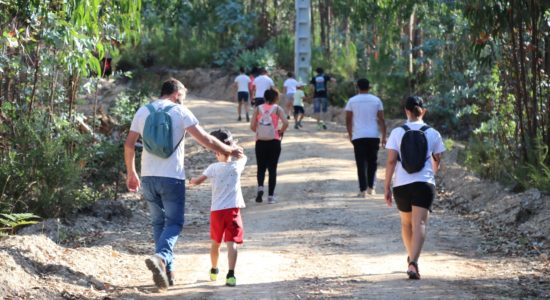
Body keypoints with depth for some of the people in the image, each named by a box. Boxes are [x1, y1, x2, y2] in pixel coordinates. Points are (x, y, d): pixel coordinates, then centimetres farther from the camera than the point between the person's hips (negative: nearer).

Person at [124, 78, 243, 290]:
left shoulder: (143, 111, 9)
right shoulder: (180, 112, -3)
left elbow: (129, 145, 11)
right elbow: (206, 140, -5)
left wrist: (131, 173, 21)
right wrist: (230, 151, 8)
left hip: (148, 177, 4)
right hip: (172, 177, -4)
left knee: (158, 222, 15)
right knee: (173, 223, 0)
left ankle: (166, 271, 12)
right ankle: (161, 257, -28)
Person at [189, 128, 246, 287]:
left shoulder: (213, 168, -3)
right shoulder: (237, 166, 0)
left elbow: (197, 181, -3)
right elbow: (243, 157, 22)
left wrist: (192, 181, 17)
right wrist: (234, 149, 26)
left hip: (216, 210, 1)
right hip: (233, 209, -1)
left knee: (215, 242, 20)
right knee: (232, 243, -8)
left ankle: (214, 271, 36)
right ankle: (231, 274, -23)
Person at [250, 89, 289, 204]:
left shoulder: (258, 108, 4)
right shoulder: (277, 109, -1)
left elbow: (252, 126, -1)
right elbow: (286, 123, -13)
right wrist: (281, 131, 5)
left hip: (260, 142, 1)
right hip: (274, 142, -1)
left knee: (261, 167, 12)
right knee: (272, 169, 7)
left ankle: (260, 187, -15)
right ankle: (270, 196, 4)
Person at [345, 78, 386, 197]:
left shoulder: (352, 101, 1)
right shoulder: (376, 100, 3)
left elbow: (348, 120, 3)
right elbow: (381, 120, 1)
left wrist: (350, 134, 16)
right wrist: (384, 136, 4)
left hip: (358, 136, -1)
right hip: (374, 136, 1)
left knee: (361, 164, 1)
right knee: (372, 162, 15)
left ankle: (363, 190, -5)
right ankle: (371, 187, 11)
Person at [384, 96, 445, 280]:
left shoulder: (397, 133, -1)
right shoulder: (433, 134, 2)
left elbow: (391, 161, -5)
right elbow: (437, 161, 13)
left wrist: (387, 187, 0)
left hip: (401, 185, 1)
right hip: (424, 184, -1)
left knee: (406, 223, 20)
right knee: (419, 224, -7)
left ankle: (411, 258, 37)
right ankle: (413, 262, -24)